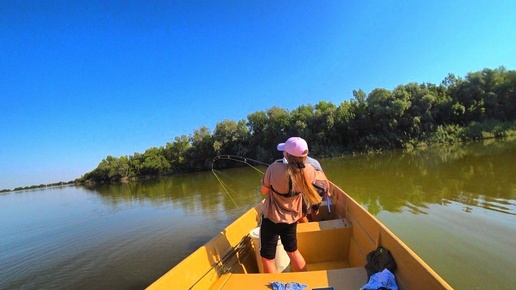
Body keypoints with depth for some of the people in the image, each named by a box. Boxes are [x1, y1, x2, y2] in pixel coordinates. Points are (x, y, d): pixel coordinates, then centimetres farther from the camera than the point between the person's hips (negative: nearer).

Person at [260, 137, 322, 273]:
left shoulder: (275, 168, -28)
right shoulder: (309, 170, -15)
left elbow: (264, 191, -12)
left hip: (272, 218, -5)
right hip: (292, 218, 5)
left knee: (267, 257, 11)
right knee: (293, 251, 26)